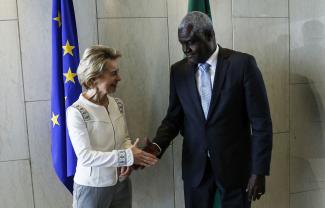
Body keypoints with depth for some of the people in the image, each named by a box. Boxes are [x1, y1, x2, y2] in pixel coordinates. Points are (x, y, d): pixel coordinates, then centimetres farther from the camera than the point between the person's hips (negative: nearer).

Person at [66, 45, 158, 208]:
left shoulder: (118, 104, 0)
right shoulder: (76, 112, -17)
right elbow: (85, 157, -21)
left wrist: (128, 162, -10)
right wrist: (127, 157, -24)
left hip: (121, 183, 5)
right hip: (92, 187, -5)